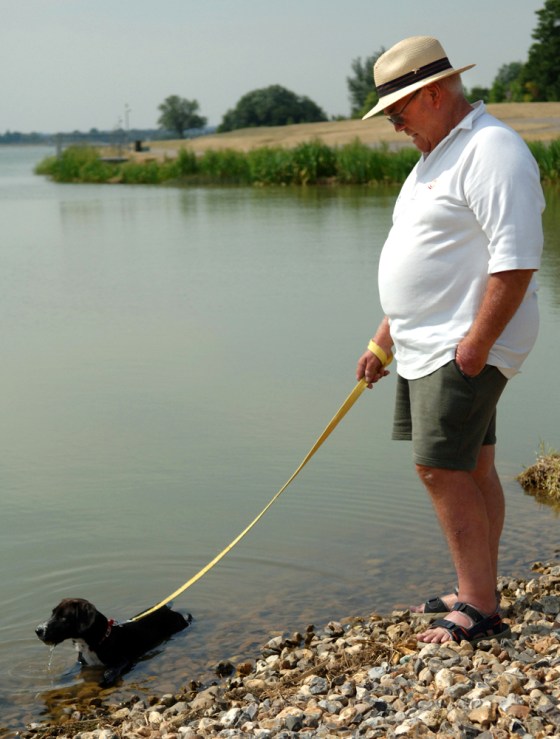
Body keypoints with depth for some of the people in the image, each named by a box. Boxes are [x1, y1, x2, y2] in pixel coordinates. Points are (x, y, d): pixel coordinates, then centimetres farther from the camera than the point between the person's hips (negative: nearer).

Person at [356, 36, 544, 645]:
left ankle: (480, 611, -1)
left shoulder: (493, 151, -15)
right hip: (428, 346, 10)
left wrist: (475, 346, -24)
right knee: (471, 468, 13)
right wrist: (383, 341, 21)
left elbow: (516, 260, -24)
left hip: (465, 349, -10)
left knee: (441, 468, -10)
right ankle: (477, 593, 22)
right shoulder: (437, 156, 18)